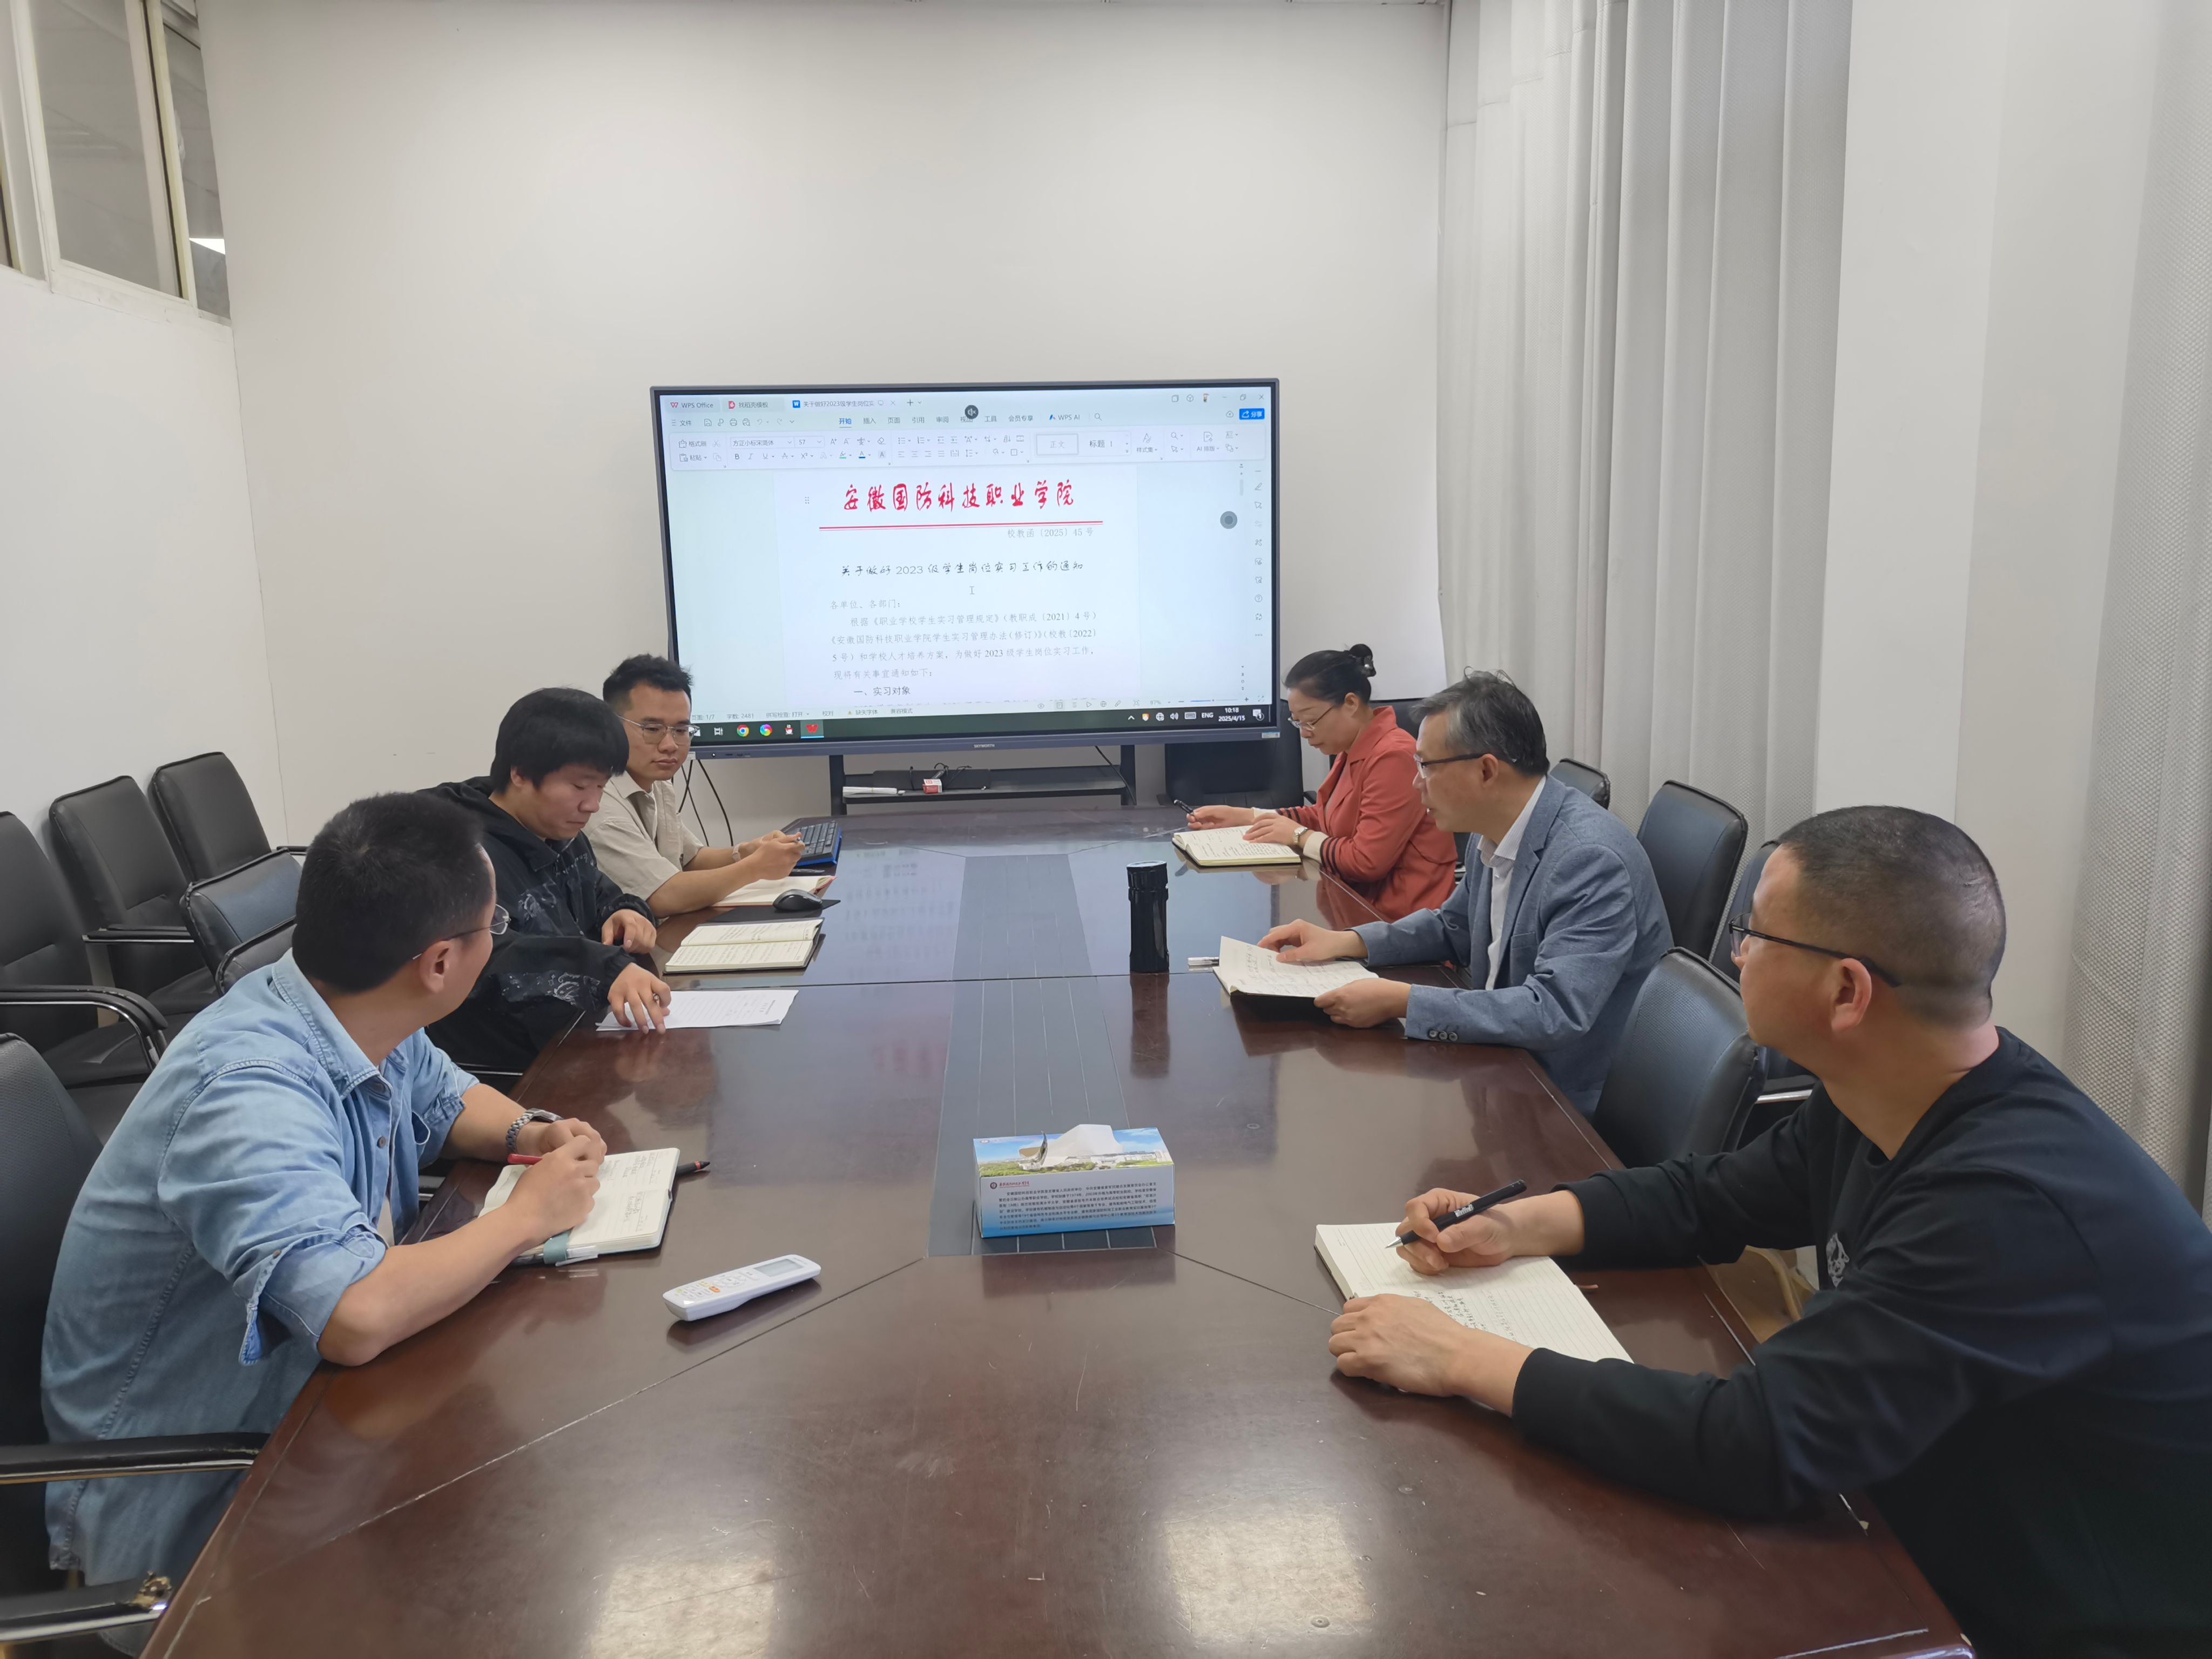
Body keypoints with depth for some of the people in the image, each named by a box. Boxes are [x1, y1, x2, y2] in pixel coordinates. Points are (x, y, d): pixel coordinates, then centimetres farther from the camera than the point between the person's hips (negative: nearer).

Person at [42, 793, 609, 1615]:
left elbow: (448, 1100, 15)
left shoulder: (362, 1022, -6)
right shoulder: (252, 1089, -32)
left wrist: (529, 1132, -6)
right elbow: (358, 1316, -43)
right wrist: (525, 1216, -27)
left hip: (302, 1387, 8)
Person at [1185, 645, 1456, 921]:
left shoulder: (1392, 757, -22)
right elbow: (1324, 816, 19)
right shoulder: (1355, 750, 9)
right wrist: (1242, 816, 11)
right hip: (1362, 899, 8)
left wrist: (1298, 836, -12)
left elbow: (1367, 860, -25)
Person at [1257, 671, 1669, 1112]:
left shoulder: (1592, 859, -27)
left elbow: (1556, 1013, -32)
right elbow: (1454, 927, 15)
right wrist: (1345, 942, 1)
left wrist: (1399, 1001, -30)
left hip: (1565, 1103, -7)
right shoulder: (1496, 832, -1)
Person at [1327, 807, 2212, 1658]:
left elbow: (1756, 1443, -32)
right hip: (1947, 1555, 7)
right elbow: (1707, 1198, 10)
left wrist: (1464, 1359, -26)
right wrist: (1515, 1226, -4)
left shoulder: (2013, 1204, -32)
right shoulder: (1879, 1110, -6)